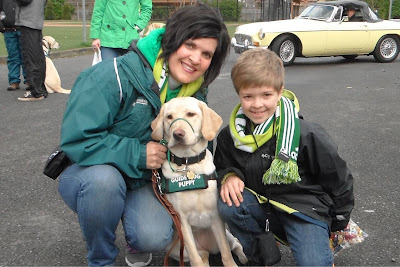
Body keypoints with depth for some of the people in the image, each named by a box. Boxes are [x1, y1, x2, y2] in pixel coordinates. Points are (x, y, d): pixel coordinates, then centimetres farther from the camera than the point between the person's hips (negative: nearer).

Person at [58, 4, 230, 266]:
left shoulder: (196, 93, -4)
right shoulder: (115, 76, -24)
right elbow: (76, 140, -28)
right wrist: (137, 154, -29)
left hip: (144, 181, 3)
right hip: (90, 173, -3)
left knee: (155, 237, -26)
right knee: (104, 179, -38)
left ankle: (137, 243, 15)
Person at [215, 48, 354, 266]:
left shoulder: (307, 135, -17)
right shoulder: (229, 136, -5)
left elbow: (337, 177, -5)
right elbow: (222, 164, 12)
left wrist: (339, 221, 6)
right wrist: (229, 175, -13)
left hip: (306, 208, -4)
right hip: (262, 205, 4)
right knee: (227, 206, -24)